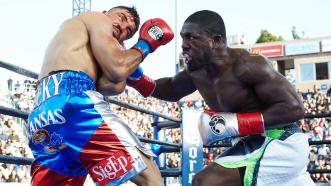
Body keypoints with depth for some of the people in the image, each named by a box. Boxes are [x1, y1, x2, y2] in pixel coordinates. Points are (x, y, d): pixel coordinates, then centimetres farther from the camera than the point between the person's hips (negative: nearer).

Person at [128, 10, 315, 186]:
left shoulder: (247, 65, -25)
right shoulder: (196, 71, 0)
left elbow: (294, 109, -27)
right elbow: (171, 90, 20)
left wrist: (235, 123, -30)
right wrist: (133, 77, 3)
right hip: (253, 144, 9)